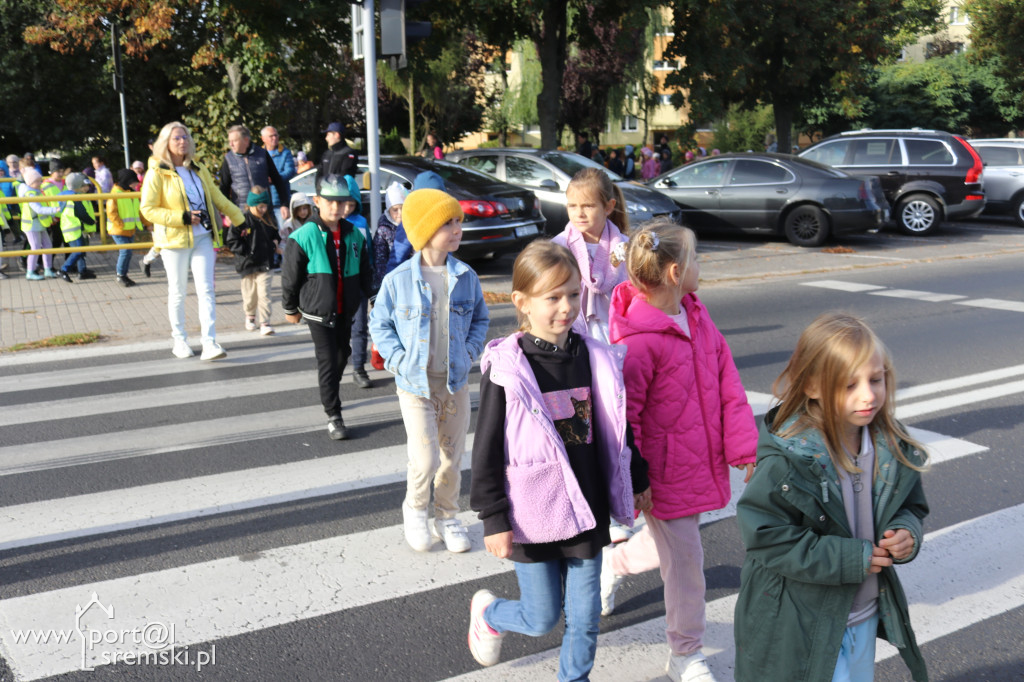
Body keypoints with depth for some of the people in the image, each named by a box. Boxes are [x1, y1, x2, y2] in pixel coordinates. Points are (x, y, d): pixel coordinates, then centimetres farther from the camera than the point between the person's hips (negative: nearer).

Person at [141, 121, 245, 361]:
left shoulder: (198, 169, 12)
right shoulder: (157, 173, -5)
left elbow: (217, 198, 19)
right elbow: (148, 209, -9)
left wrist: (241, 220, 17)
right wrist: (183, 218, -16)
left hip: (202, 238, 4)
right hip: (174, 241, -4)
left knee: (206, 290, -5)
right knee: (178, 292, 6)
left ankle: (210, 343, -6)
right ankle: (180, 340, 21)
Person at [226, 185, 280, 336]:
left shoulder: (269, 221, 6)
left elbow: (275, 235, 24)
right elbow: (231, 240, -6)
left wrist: (275, 242, 3)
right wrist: (245, 251, -13)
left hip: (265, 263, 1)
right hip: (247, 265, -1)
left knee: (264, 293, -8)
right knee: (250, 294, 13)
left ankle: (265, 323, -6)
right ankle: (250, 316, 39)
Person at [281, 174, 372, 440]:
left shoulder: (354, 235, 2)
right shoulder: (303, 237, -13)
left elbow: (365, 273, 14)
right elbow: (290, 277, -5)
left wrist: (362, 299, 15)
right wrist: (291, 309, 2)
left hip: (345, 310, 5)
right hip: (318, 310, -5)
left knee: (342, 355, 16)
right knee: (327, 360, -5)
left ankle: (329, 392, 41)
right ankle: (333, 416, 1)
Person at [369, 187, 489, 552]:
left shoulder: (466, 277, -1)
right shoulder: (398, 280, -9)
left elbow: (480, 319, 13)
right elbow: (380, 324, 1)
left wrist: (469, 352, -2)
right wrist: (399, 360, -10)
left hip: (456, 382, 3)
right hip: (415, 385, -3)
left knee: (452, 458, 12)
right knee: (425, 460, -9)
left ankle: (447, 517, 34)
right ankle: (415, 510, 21)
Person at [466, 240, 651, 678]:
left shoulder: (595, 359, -1)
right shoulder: (506, 369, -14)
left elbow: (617, 428, 13)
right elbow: (487, 450, -10)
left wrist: (638, 481, 19)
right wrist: (493, 519, -10)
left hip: (587, 511, 4)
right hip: (533, 518, -4)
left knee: (585, 617, 11)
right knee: (542, 618, 9)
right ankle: (487, 612, 40)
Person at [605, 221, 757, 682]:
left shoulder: (696, 317, 1)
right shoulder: (638, 341, -25)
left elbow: (727, 383, 4)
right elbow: (622, 418, -21)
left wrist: (743, 446, 2)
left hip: (701, 461, 8)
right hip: (665, 472, -8)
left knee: (672, 543, 25)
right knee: (684, 560, 5)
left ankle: (613, 562, 54)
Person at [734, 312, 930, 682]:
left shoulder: (891, 447, -5)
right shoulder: (787, 460, -25)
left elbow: (910, 505, 11)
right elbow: (768, 538, -22)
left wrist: (907, 532, -12)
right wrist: (849, 558, -22)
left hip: (865, 617, 6)